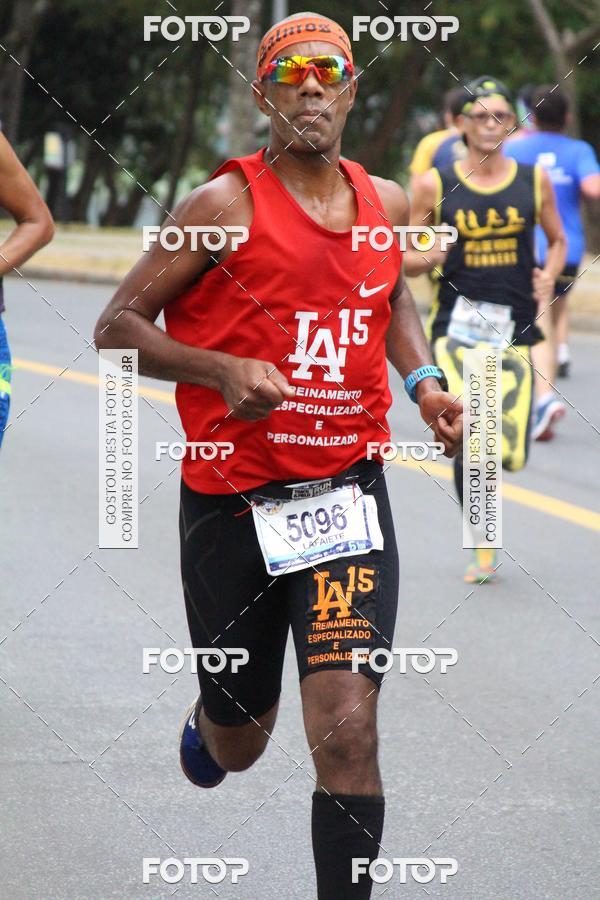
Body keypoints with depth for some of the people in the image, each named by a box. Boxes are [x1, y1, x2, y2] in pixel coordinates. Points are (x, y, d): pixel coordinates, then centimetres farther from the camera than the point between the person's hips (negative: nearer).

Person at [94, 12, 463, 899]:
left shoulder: (386, 202, 5)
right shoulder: (228, 204, -10)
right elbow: (116, 327, -9)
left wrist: (424, 379, 9)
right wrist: (224, 370, -23)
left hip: (346, 494, 2)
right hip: (231, 505, -2)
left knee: (347, 733, -16)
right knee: (239, 745, 15)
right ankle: (208, 718, 52)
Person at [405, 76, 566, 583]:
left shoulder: (534, 181, 5)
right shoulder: (434, 186, 0)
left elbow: (557, 241, 19)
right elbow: (406, 258, 7)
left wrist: (549, 276, -2)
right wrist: (428, 258, -15)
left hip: (514, 330, 2)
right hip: (456, 327, -2)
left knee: (511, 454, -4)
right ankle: (483, 551, -3)